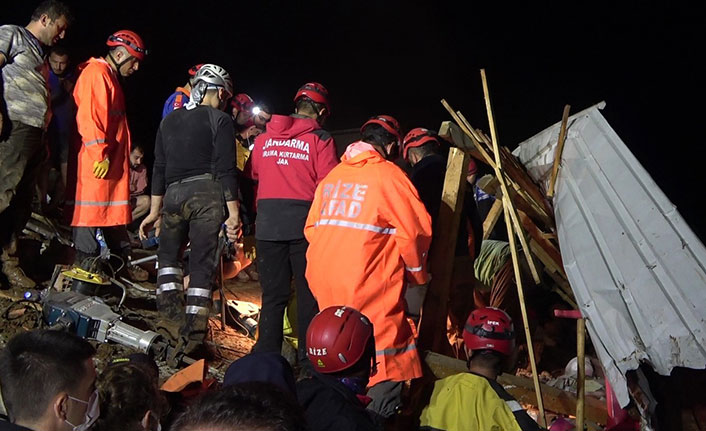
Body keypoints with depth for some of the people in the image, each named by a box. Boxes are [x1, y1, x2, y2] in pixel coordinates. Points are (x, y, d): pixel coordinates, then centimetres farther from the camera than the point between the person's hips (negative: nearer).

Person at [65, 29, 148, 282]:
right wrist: (100, 154, -21)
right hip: (95, 161, -10)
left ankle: (123, 262, 20)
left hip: (111, 161, 10)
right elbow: (89, 116, -19)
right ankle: (86, 263, -1)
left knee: (115, 210, 13)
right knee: (91, 210, -6)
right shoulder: (96, 73, -10)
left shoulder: (110, 78, 22)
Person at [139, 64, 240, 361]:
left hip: (174, 193, 4)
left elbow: (159, 169, 17)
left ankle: (170, 303, 6)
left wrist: (155, 211, 22)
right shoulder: (219, 120, -1)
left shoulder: (169, 121, 16)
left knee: (168, 252, 23)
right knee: (202, 263, -1)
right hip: (208, 194, -4)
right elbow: (225, 170, -9)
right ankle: (193, 332, -2)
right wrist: (233, 213, -8)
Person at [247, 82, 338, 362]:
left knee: (273, 294, 10)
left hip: (267, 225, 4)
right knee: (308, 293, 7)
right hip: (305, 224, -3)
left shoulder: (264, 138, 11)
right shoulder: (320, 138, -2)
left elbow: (251, 175, 14)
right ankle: (308, 356, 11)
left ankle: (267, 354, 11)